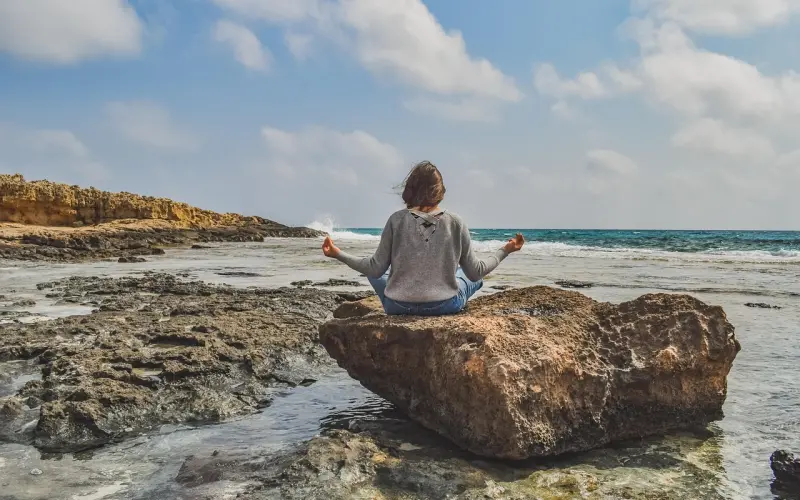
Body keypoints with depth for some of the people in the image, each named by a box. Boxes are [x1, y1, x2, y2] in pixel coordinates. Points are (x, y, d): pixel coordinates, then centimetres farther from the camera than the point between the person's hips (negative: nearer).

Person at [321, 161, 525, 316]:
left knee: (375, 272, 31)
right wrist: (505, 251, 15)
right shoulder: (456, 223, -5)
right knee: (473, 276, 32)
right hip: (445, 306, 2)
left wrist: (337, 254, 6)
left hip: (398, 306, -1)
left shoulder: (397, 220, -7)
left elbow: (376, 269, -6)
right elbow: (476, 272, -1)